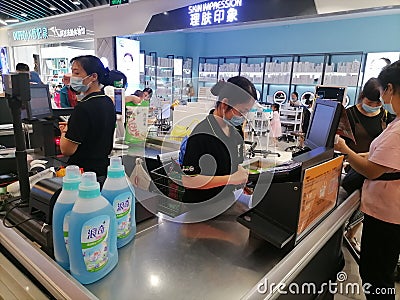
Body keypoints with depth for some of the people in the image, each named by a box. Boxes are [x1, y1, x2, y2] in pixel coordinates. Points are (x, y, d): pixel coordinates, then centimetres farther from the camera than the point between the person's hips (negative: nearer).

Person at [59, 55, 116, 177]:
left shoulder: (83, 107, -23)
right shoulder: (108, 102, 4)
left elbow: (67, 150, -19)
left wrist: (65, 131, -1)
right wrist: (73, 127, 15)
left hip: (84, 171, -8)